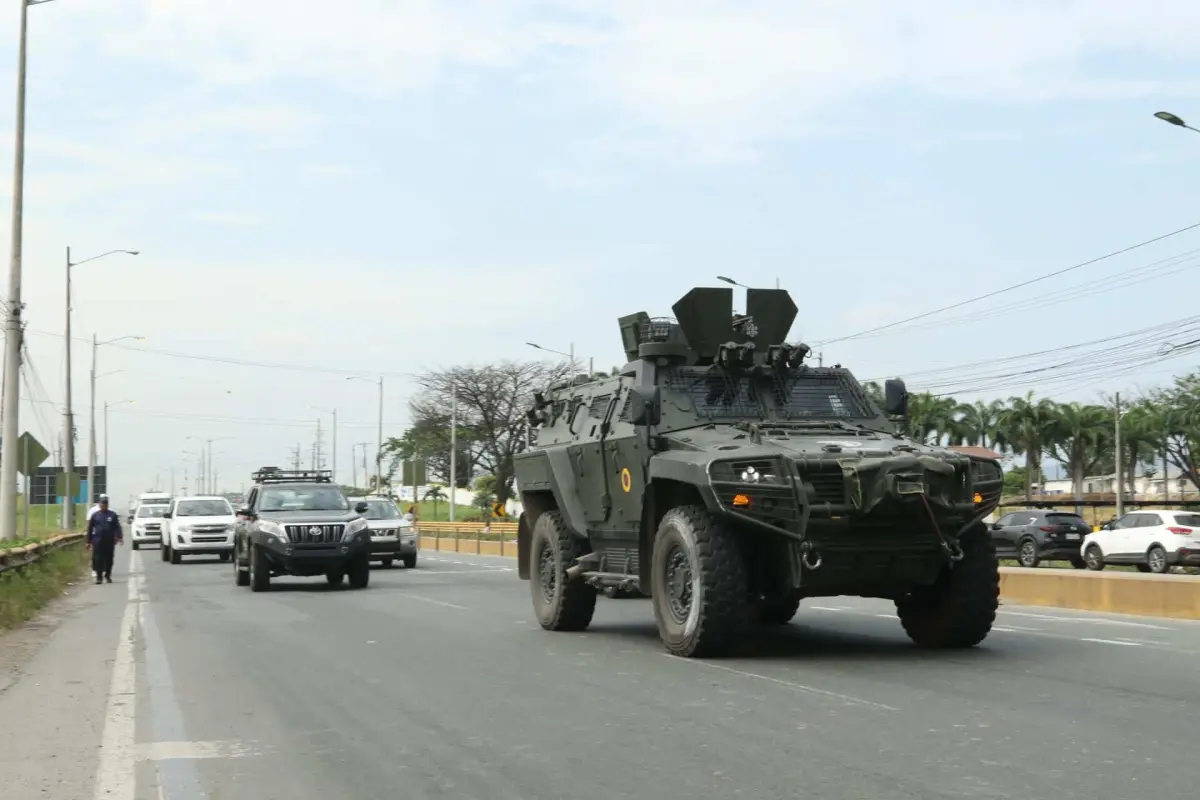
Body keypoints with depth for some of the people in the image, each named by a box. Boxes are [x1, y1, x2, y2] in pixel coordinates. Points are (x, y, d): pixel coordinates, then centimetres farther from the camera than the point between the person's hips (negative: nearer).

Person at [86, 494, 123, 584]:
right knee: (98, 559, -5)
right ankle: (99, 577, -2)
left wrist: (119, 537, -12)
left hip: (109, 540, 1)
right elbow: (90, 529, 11)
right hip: (98, 540, 0)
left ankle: (108, 575, 20)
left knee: (109, 559, 6)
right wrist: (89, 542, 8)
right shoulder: (95, 515, 8)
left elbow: (117, 527, 2)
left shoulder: (113, 515, 7)